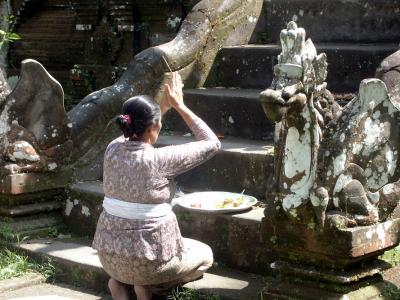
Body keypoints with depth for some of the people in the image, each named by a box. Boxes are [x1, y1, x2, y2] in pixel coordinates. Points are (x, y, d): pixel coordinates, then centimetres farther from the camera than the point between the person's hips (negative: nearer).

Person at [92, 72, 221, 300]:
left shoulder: (113, 149, -3)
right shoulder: (159, 160, -19)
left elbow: (136, 133, 23)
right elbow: (212, 144, -6)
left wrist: (165, 106, 19)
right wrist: (180, 106, -3)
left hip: (109, 254, 6)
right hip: (147, 254, -6)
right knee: (205, 255, 22)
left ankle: (120, 281, 12)